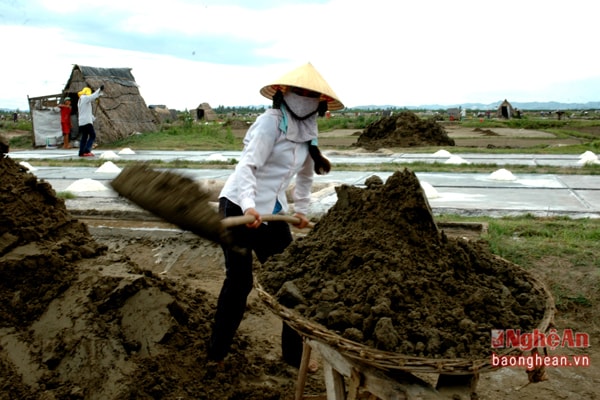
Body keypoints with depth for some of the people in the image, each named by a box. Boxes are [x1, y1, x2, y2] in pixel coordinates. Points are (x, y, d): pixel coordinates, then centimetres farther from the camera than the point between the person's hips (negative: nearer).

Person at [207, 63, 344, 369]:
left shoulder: (308, 132, 10)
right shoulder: (271, 122, -12)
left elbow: (306, 173, 25)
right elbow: (247, 165, -22)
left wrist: (301, 209, 23)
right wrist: (249, 205, -35)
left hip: (273, 213, 7)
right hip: (239, 208, -7)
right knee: (239, 281, 0)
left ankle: (294, 354, 22)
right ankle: (217, 352, 20)